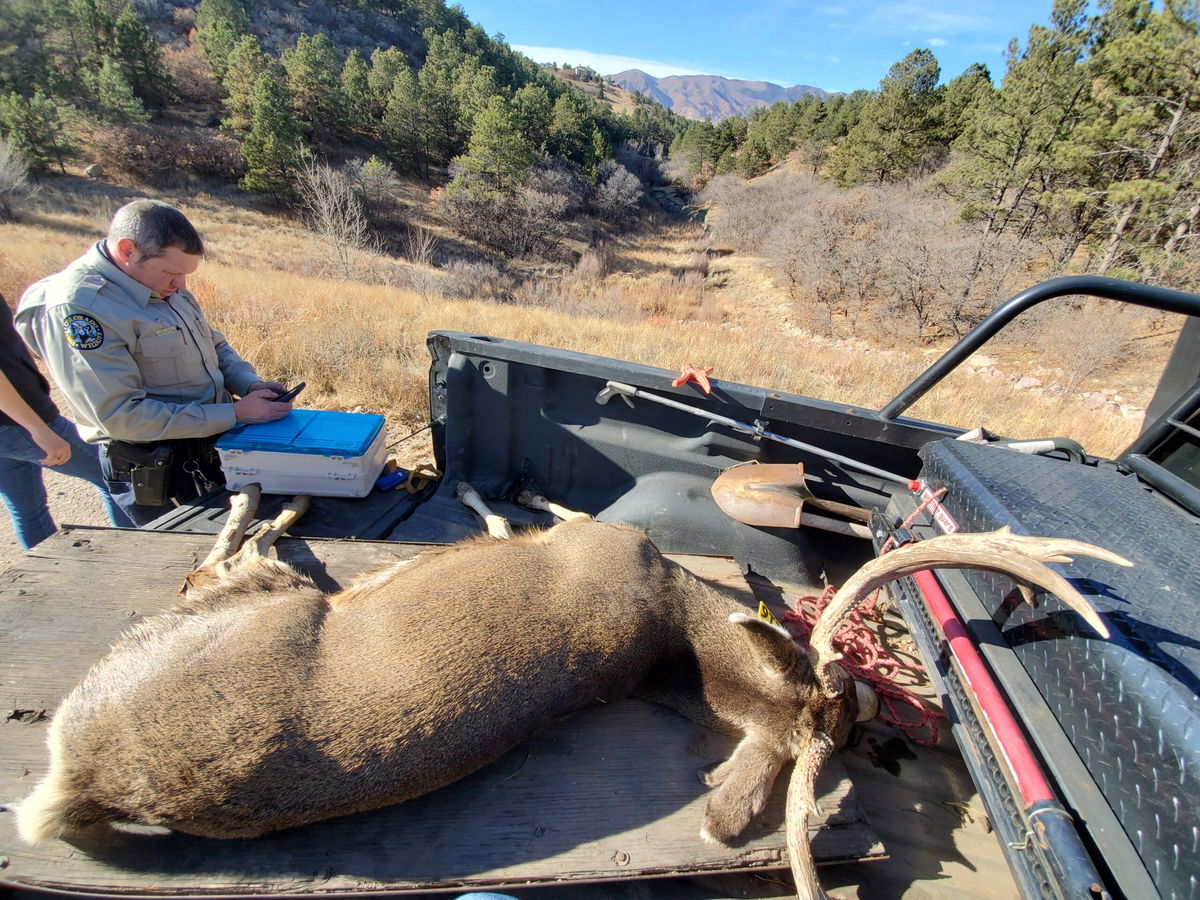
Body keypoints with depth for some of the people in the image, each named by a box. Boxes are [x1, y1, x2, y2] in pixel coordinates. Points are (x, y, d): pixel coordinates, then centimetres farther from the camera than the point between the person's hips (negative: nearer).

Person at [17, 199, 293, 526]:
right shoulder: (75, 307, -22)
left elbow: (215, 345, 15)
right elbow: (122, 416, -25)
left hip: (214, 445, 7)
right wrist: (235, 413, -26)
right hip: (155, 475, -7)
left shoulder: (163, 286, 3)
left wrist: (251, 384, -6)